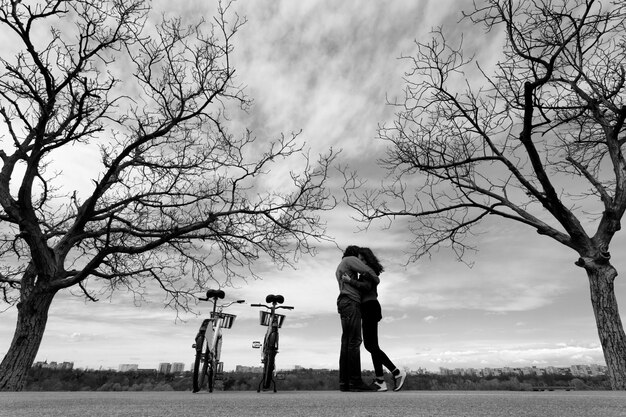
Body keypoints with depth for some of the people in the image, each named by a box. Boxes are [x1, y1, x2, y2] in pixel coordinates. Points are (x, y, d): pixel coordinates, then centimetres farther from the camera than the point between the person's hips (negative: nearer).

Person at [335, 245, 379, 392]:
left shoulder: (338, 269, 31)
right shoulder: (350, 259, 3)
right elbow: (367, 271, -11)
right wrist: (376, 280, 8)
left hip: (344, 304, 9)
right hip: (351, 303, -9)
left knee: (346, 343, 0)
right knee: (354, 341, -14)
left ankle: (344, 382, -6)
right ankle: (355, 381, -19)